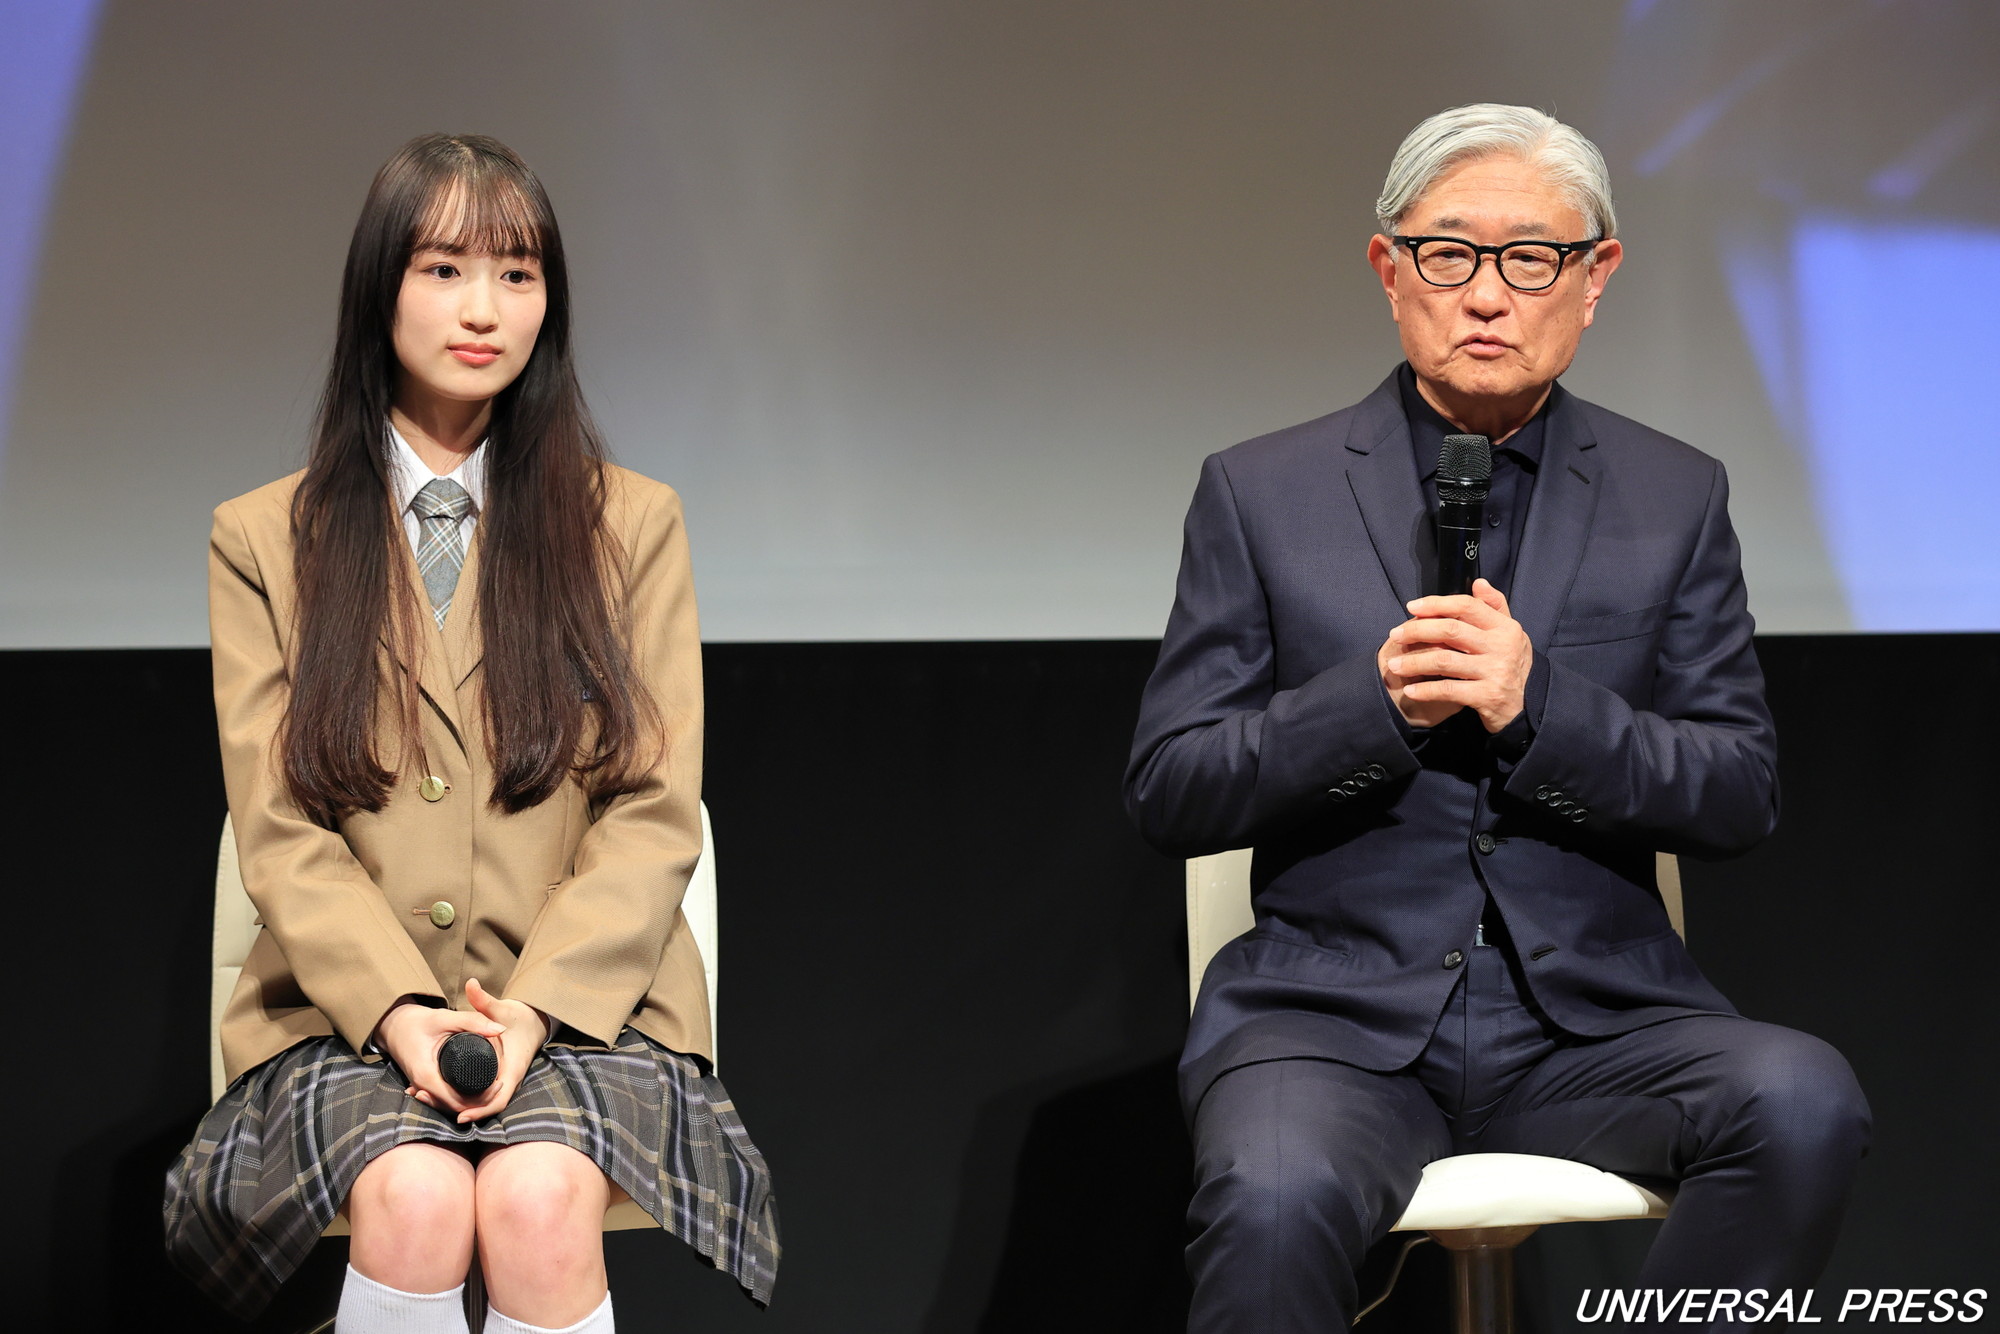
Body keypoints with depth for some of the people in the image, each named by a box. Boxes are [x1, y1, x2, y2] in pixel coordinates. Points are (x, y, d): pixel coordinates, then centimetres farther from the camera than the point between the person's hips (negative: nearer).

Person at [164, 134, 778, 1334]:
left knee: (539, 1200, -33)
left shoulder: (632, 525, 13)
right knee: (415, 1199, -32)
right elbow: (279, 829, 3)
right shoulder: (265, 541, 12)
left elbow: (655, 818, 4)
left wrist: (535, 1005, -12)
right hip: (348, 1008, 0)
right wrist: (395, 1004, -15)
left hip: (580, 1000, 0)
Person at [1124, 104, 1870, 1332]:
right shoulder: (1263, 493, 5)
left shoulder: (1676, 498, 9)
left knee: (1803, 1102, -28)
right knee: (1273, 1201, -34)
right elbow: (1169, 792, 2)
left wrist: (1541, 704, -15)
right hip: (1337, 1013, -2)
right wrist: (1375, 699, -15)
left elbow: (1741, 796, 3)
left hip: (1590, 1017, 2)